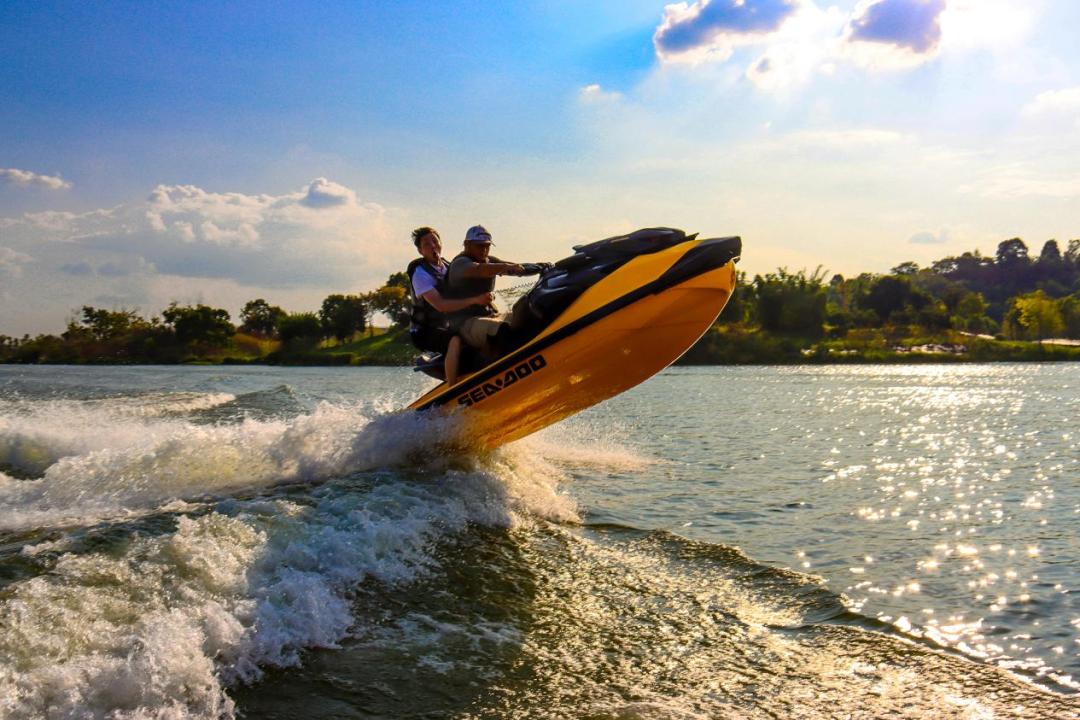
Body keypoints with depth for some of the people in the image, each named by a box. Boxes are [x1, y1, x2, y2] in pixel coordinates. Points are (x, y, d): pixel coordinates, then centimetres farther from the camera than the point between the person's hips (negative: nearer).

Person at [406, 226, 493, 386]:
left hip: (447, 327, 8)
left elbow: (464, 292, 12)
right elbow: (440, 305, -31)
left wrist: (485, 297, -9)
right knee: (455, 341, -36)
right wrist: (475, 300, -39)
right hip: (425, 332, -8)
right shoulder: (420, 273, -17)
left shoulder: (448, 266, 7)